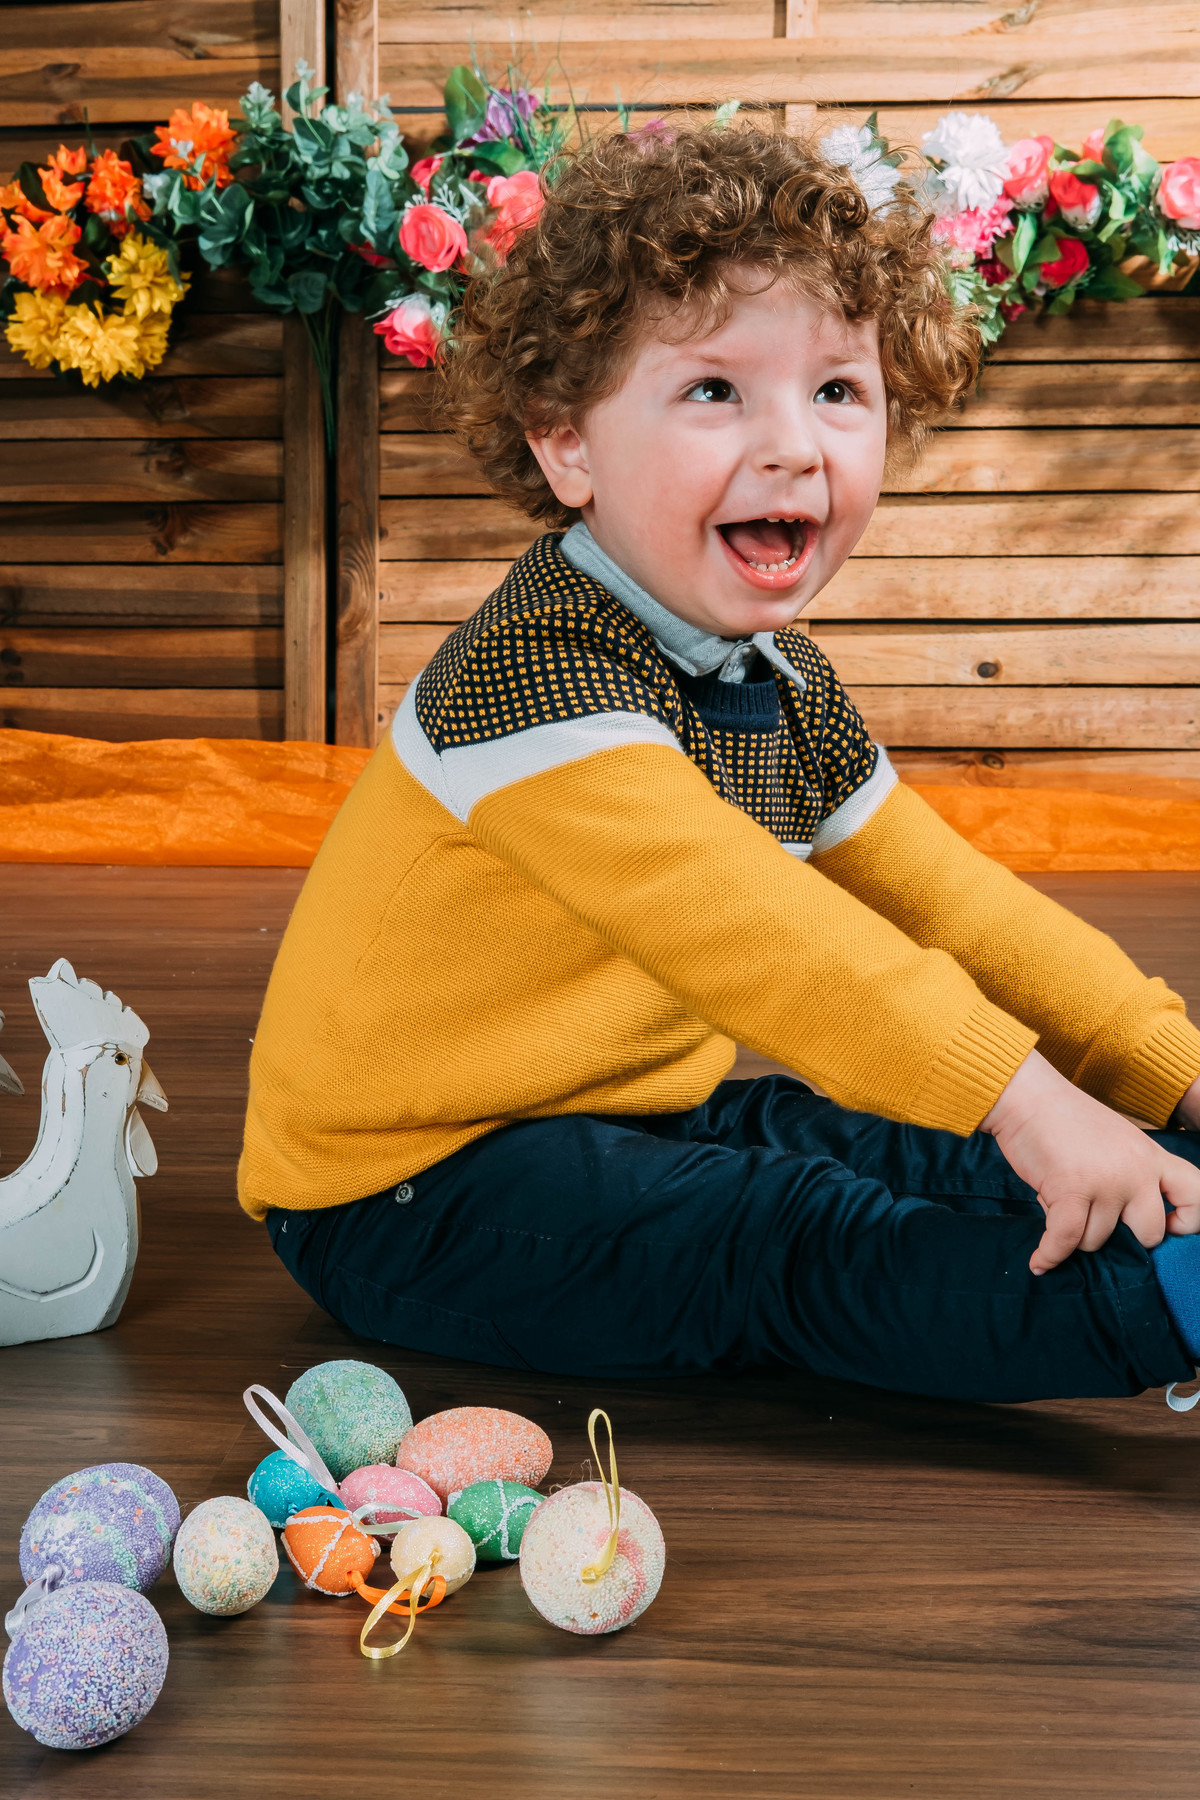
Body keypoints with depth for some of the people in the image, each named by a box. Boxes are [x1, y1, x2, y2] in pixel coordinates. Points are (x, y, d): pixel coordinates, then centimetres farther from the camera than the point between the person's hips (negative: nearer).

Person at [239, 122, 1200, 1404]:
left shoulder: (781, 680, 5)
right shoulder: (536, 670, -25)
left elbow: (943, 898, 8)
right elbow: (738, 919, -36)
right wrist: (1017, 1092, -39)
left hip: (629, 1116, 9)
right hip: (412, 1193, -9)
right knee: (786, 1239, -24)